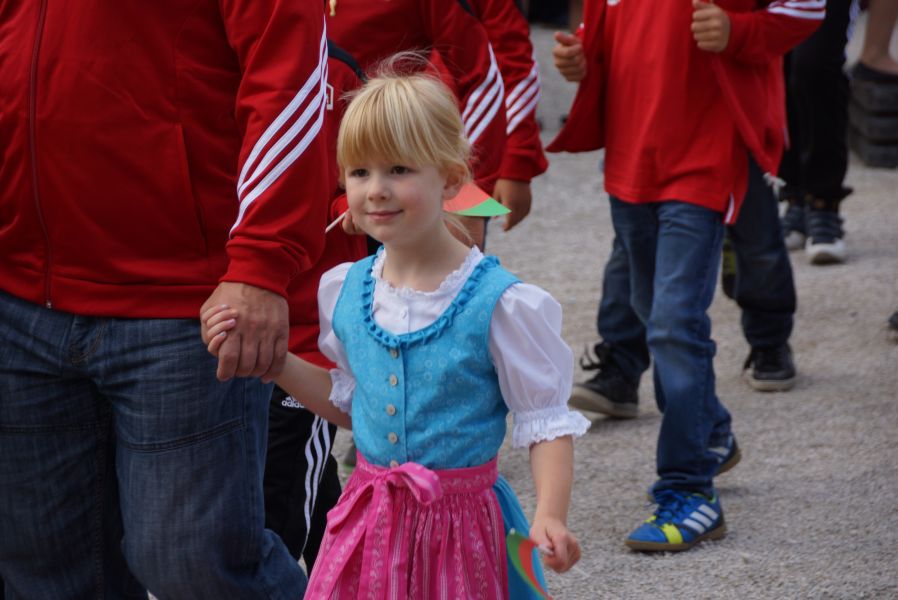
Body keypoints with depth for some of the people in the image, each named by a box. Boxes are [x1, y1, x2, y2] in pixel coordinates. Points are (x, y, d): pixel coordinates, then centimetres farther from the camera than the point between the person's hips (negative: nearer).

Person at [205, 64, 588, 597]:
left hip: (458, 522, -4)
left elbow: (545, 422, -10)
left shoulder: (498, 302, -15)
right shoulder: (345, 290, 2)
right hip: (368, 518, 5)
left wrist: (550, 516, -24)